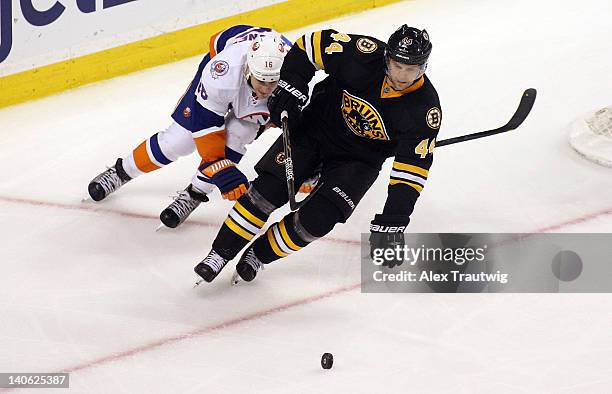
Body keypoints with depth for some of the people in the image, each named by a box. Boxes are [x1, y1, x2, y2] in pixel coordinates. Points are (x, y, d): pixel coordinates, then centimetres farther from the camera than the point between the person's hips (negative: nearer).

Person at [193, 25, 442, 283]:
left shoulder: (425, 110, -24)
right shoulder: (364, 55, -25)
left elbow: (413, 169, -22)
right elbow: (312, 44, -11)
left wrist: (393, 221, -27)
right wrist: (290, 87, -20)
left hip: (360, 160, 0)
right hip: (315, 127, 1)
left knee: (316, 219, -15)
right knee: (270, 189, -14)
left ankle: (259, 254, 10)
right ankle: (221, 252, 1)